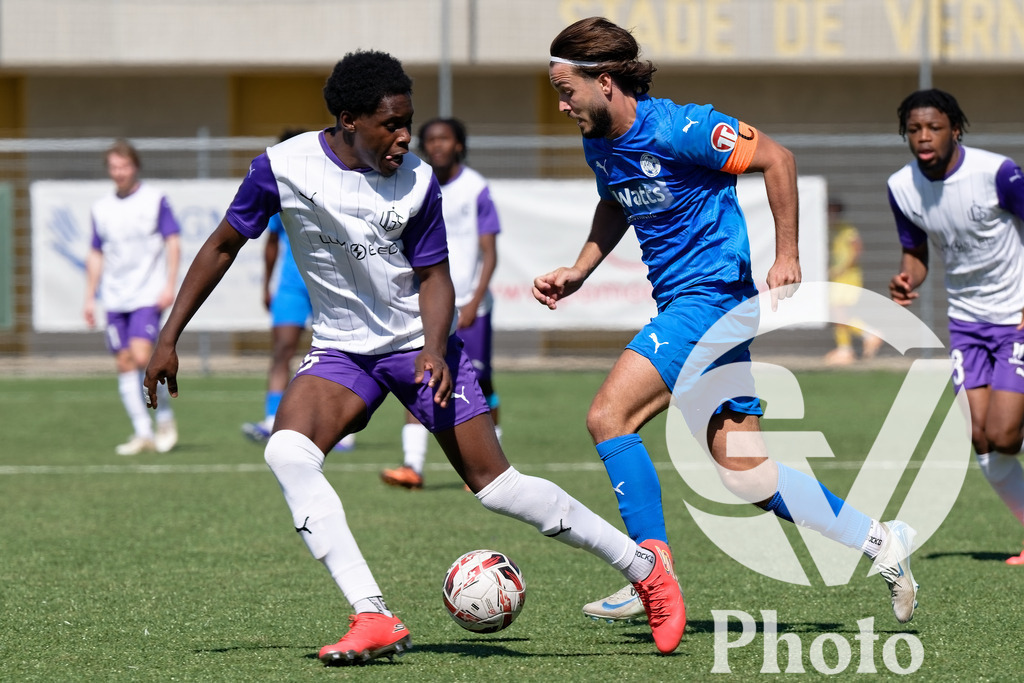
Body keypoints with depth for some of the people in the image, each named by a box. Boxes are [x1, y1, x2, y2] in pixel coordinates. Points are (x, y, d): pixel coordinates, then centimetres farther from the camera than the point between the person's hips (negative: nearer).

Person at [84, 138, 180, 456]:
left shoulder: (155, 200, -1)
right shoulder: (101, 208, 12)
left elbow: (173, 242, -2)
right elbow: (96, 255, 17)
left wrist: (169, 286, -11)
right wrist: (89, 298, 13)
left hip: (148, 296, -5)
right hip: (115, 299, 5)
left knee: (141, 356, -17)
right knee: (124, 364, 1)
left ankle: (165, 417, 2)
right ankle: (143, 432, 5)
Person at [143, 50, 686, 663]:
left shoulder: (418, 181, -13)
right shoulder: (283, 168, -14)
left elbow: (433, 276, -3)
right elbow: (223, 246, -1)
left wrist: (436, 350, -22)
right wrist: (169, 337, -3)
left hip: (419, 343, -1)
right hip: (342, 349, 1)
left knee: (495, 484, -6)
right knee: (287, 451, -26)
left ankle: (645, 567, 11)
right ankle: (374, 619, -29)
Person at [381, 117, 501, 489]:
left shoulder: (476, 189, -4)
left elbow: (489, 253, -6)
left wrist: (474, 302, -15)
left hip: (469, 307, -3)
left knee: (478, 383, 3)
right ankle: (412, 466, -15)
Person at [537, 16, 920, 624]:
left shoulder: (675, 129, -18)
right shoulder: (600, 144, 8)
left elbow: (776, 158, -14)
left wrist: (788, 257, -13)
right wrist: (578, 272, 14)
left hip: (713, 294, -9)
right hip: (682, 302, 9)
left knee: (608, 416, -17)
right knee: (744, 471, 7)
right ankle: (881, 541, 18)